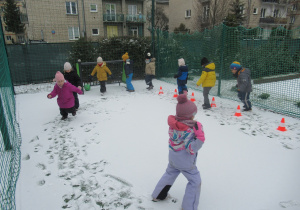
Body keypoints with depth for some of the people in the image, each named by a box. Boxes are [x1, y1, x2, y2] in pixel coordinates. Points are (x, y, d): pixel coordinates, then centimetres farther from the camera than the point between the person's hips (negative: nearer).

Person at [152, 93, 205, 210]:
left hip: (173, 159, 7)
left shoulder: (173, 124, -12)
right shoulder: (188, 131, -31)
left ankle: (158, 196, 45)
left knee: (169, 174, 29)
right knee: (195, 181, 13)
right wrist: (200, 137, -35)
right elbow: (192, 149, -28)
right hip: (185, 163, -7)